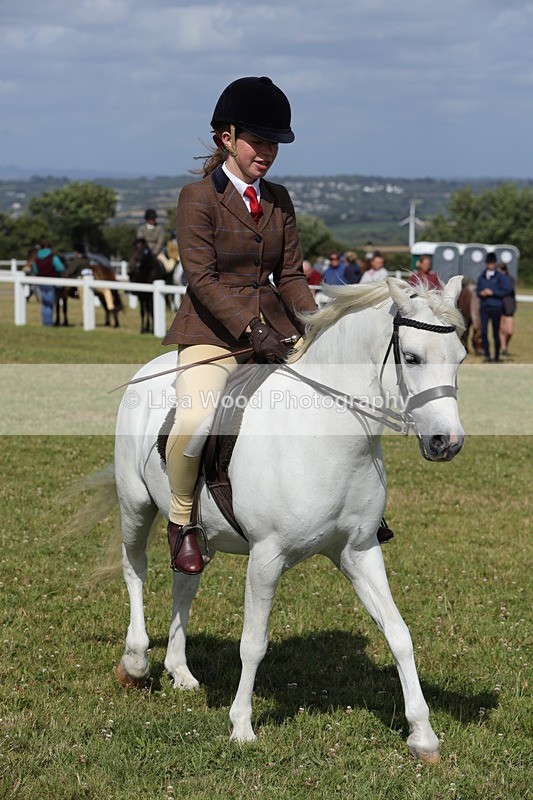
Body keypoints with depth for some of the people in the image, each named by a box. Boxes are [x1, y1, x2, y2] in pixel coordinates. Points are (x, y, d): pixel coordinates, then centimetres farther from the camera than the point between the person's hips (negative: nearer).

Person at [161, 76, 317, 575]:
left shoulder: (279, 200, 12)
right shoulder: (197, 197, -5)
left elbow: (290, 275, 12)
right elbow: (202, 279, -13)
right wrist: (251, 329, -23)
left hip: (272, 324, 6)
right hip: (213, 328, -6)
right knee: (194, 421, -30)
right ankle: (181, 523, -8)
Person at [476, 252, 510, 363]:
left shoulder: (501, 277, -1)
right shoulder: (481, 277, 10)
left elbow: (505, 291, -6)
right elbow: (477, 289, 16)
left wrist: (492, 292, -13)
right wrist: (481, 293, -5)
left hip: (496, 307, -3)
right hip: (484, 307, 3)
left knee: (496, 332, 3)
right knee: (484, 332, -6)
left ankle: (497, 356, 13)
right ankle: (487, 355, 0)